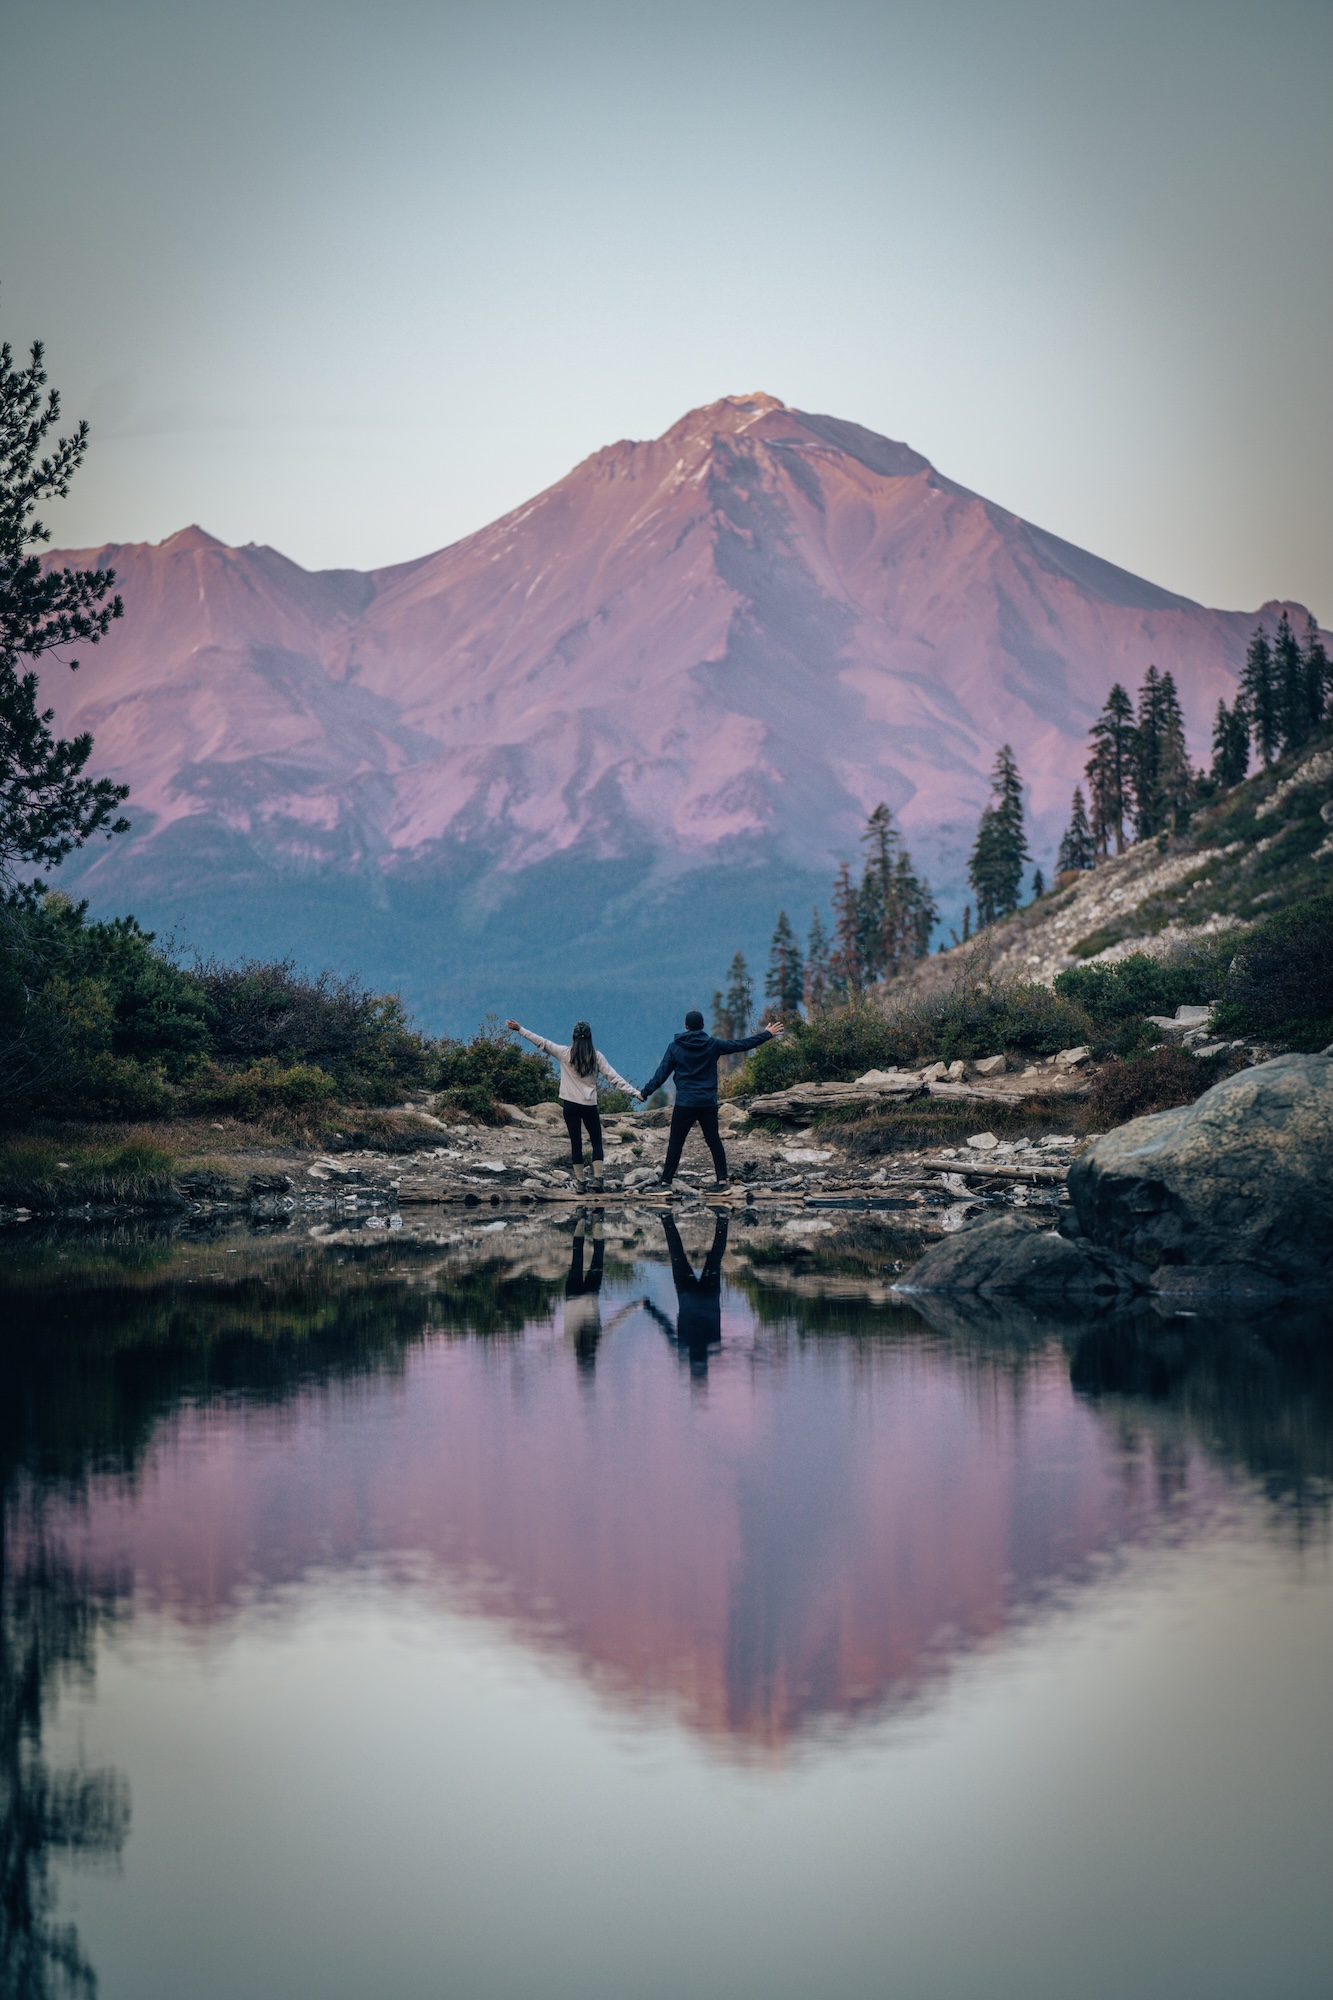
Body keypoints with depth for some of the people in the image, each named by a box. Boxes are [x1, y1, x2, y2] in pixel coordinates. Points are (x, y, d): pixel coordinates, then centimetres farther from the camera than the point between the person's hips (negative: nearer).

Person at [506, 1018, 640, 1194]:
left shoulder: (564, 1053, -4)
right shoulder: (596, 1056, -3)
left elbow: (541, 1042, -2)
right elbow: (613, 1077, -3)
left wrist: (520, 1029, 4)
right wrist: (635, 1092, 0)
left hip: (570, 1105, 0)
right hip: (590, 1106, 0)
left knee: (576, 1143, 6)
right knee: (597, 1142, 11)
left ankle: (580, 1181, 6)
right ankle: (597, 1178, -1)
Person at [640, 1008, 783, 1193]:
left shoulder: (675, 1047, -1)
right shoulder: (713, 1044, 1)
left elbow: (661, 1074, -1)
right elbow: (741, 1045, 6)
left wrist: (645, 1092, 8)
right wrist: (767, 1034, 15)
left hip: (684, 1104, -1)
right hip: (708, 1103, 1)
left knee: (675, 1143, 3)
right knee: (714, 1141, 12)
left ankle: (666, 1181, 0)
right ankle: (722, 1179, 6)